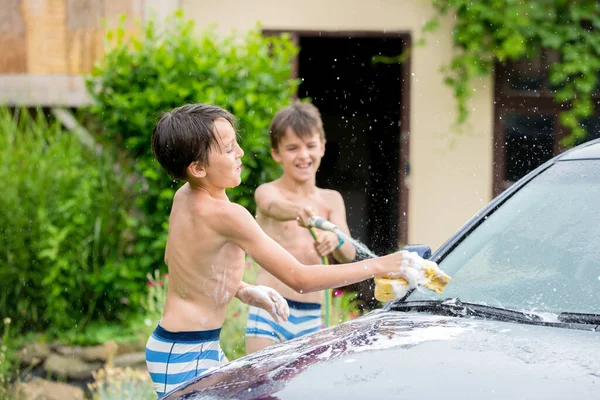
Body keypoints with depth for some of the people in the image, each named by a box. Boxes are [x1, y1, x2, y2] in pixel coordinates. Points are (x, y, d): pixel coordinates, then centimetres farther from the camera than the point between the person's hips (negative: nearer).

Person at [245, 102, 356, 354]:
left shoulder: (331, 200, 10)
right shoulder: (266, 192, -2)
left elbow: (347, 256, -3)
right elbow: (276, 207, -27)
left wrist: (336, 240, -28)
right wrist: (301, 211, -51)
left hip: (311, 317, 4)